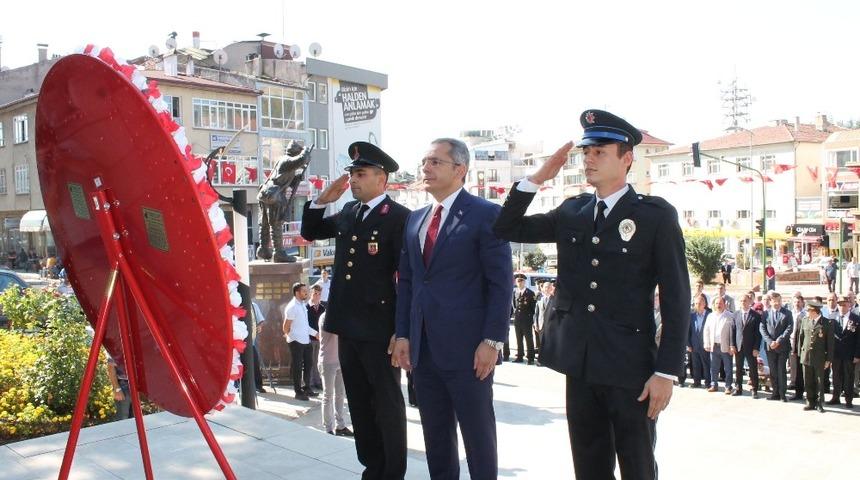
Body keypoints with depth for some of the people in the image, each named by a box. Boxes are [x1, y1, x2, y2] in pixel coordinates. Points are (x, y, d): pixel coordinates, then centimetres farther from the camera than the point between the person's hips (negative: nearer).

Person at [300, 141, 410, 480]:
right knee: (359, 404, 15)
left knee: (388, 404, 5)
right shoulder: (348, 213, 10)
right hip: (348, 326, 7)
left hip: (380, 328, -7)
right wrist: (321, 200, 4)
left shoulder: (399, 217, -11)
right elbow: (310, 233, 22)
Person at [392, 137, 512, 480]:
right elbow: (406, 281, 14)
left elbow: (501, 283, -9)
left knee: (478, 435, 7)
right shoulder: (415, 219, 14)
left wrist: (492, 340, -14)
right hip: (423, 348, 6)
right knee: (435, 436, 15)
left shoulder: (485, 214, -6)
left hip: (467, 348, -6)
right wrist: (403, 335, 7)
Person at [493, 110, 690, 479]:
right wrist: (538, 178, -2)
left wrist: (667, 372, -12)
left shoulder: (656, 215, -5)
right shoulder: (571, 212, 9)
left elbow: (676, 298, -8)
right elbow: (507, 229, 9)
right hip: (580, 365, 4)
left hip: (631, 367, -4)